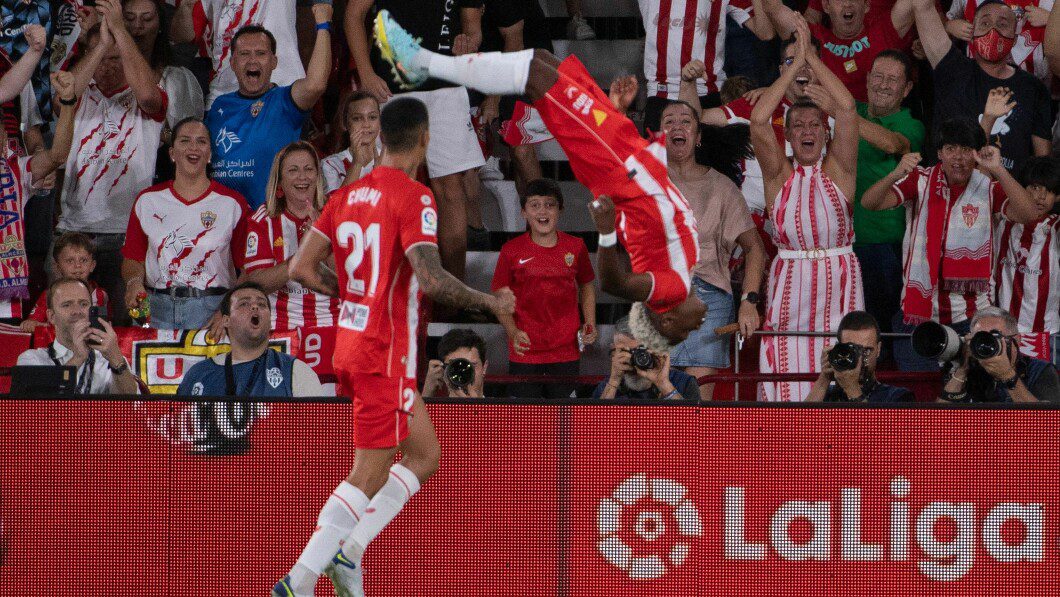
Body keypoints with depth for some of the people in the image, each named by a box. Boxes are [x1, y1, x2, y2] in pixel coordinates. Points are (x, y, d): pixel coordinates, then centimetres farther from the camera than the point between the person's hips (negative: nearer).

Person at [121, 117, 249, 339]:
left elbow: (249, 269, 2)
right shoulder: (148, 200, 12)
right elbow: (133, 260, 13)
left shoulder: (232, 204, 5)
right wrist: (134, 281, -9)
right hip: (155, 309, 2)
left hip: (211, 311, -2)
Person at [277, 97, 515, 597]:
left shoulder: (348, 195, 9)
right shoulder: (414, 198, -14)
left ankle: (349, 551, 8)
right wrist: (491, 303, -11)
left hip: (351, 344, 9)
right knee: (369, 477, -4)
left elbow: (302, 268, 8)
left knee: (424, 456, 17)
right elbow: (431, 279, -25)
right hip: (386, 353, -9)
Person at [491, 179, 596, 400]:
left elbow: (587, 286, 16)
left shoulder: (575, 247, 2)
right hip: (526, 349, -1)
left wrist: (590, 323, 2)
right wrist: (513, 332, -13)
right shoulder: (512, 250, -3)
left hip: (566, 350, 1)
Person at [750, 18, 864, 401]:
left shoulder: (838, 169, 4)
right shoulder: (779, 174, 4)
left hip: (839, 283, 0)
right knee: (788, 371, -6)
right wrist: (795, 65, -6)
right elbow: (758, 120, -10)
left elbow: (847, 108, -8)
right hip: (790, 281, 0)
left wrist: (812, 56, -6)